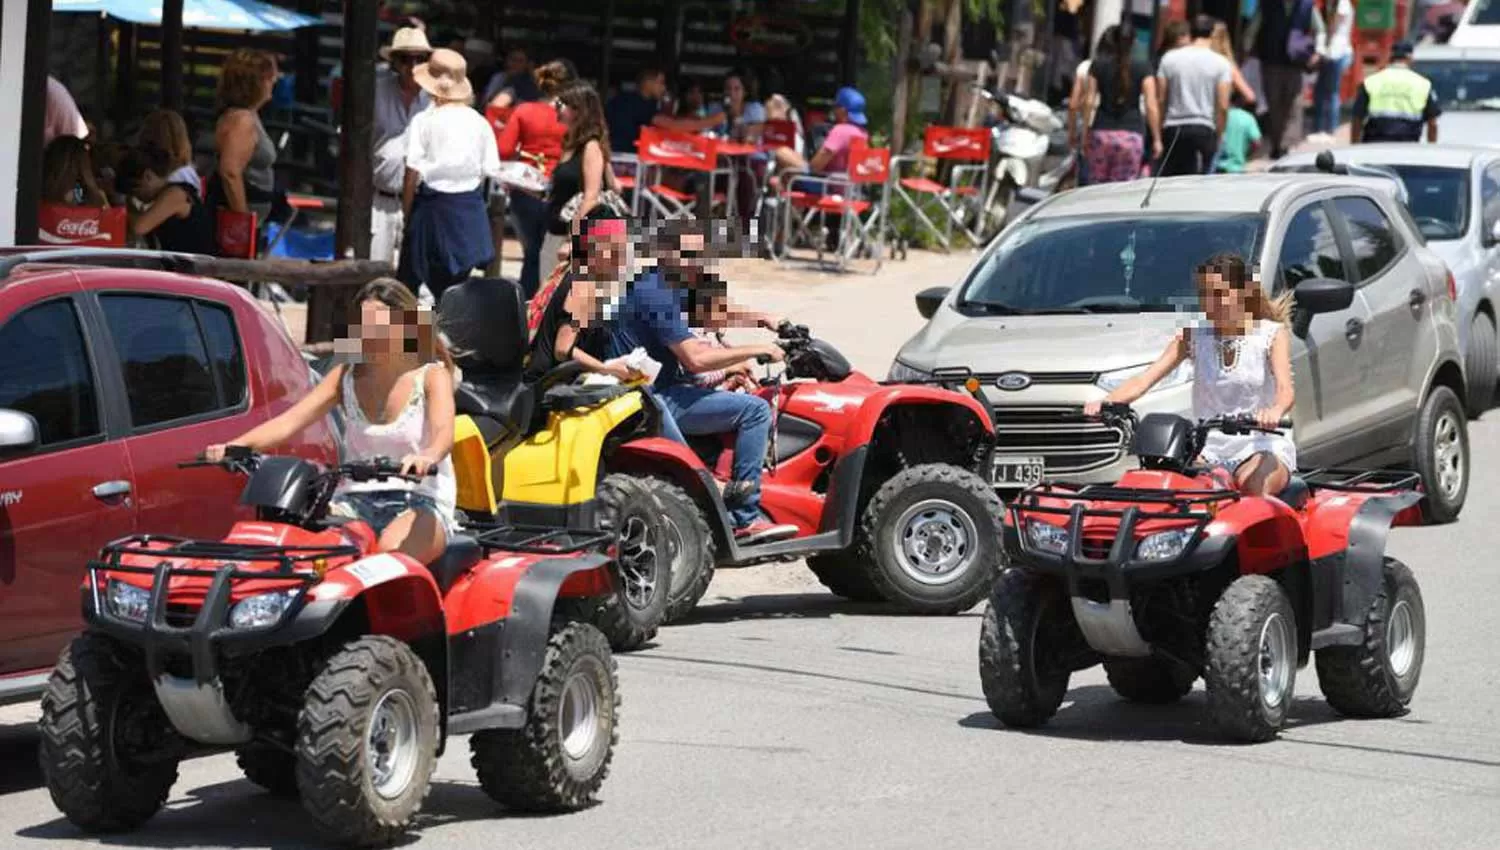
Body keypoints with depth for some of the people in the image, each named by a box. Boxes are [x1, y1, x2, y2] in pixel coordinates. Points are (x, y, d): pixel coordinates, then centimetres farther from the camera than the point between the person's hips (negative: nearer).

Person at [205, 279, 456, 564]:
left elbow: (444, 433, -20)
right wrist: (236, 445, -18)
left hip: (421, 501, -4)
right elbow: (290, 420, 2)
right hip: (356, 500, 4)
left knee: (390, 552, -39)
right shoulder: (346, 376, 13)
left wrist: (427, 457, -47)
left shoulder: (432, 376, 0)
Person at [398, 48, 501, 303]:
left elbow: (413, 172, -10)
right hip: (470, 210, 4)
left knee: (408, 282, 8)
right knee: (456, 286, 9)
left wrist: (406, 210, 1)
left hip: (433, 206, -4)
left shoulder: (424, 121, -10)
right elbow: (490, 171, 2)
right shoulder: (479, 123, 0)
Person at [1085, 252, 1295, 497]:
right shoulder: (1193, 336, 9)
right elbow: (1143, 380, -2)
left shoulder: (1272, 334, 0)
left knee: (1253, 486, -37)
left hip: (1263, 448, -2)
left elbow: (1285, 390, -17)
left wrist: (1275, 411, -44)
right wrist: (1105, 403, -24)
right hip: (1209, 449, 2)